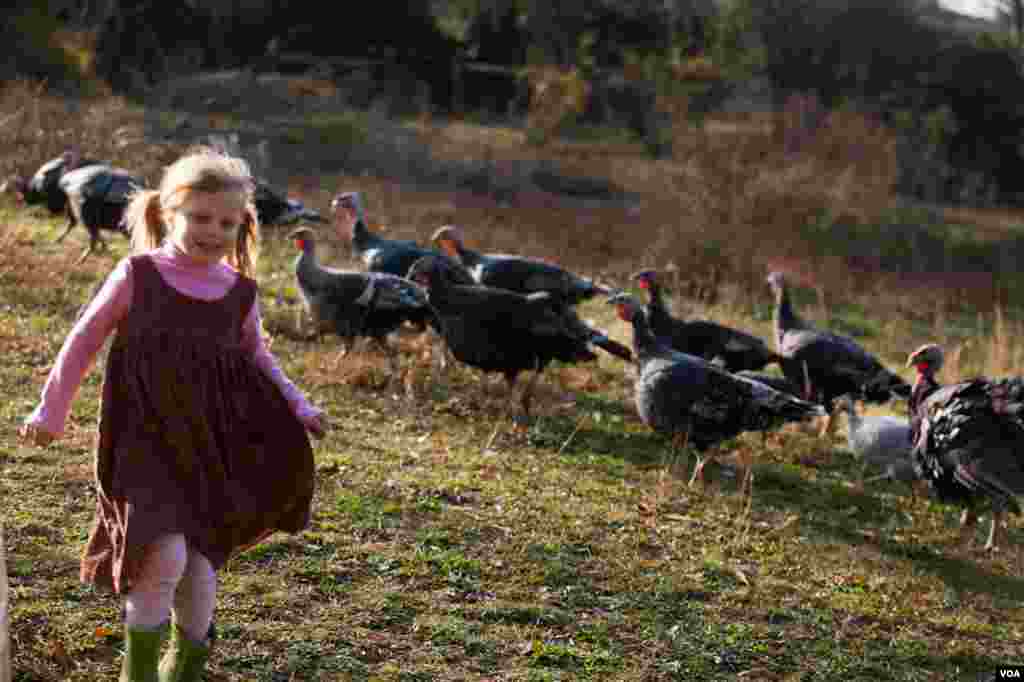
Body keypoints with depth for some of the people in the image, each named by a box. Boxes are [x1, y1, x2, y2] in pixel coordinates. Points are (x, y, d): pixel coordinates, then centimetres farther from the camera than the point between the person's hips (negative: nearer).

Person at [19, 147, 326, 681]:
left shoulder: (239, 292, 4)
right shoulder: (138, 275, -4)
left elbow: (258, 361, 18)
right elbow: (84, 340, 6)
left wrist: (297, 408, 5)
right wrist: (52, 410, 11)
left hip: (210, 450, 3)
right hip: (146, 444, -3)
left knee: (199, 573, 5)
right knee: (165, 555, -22)